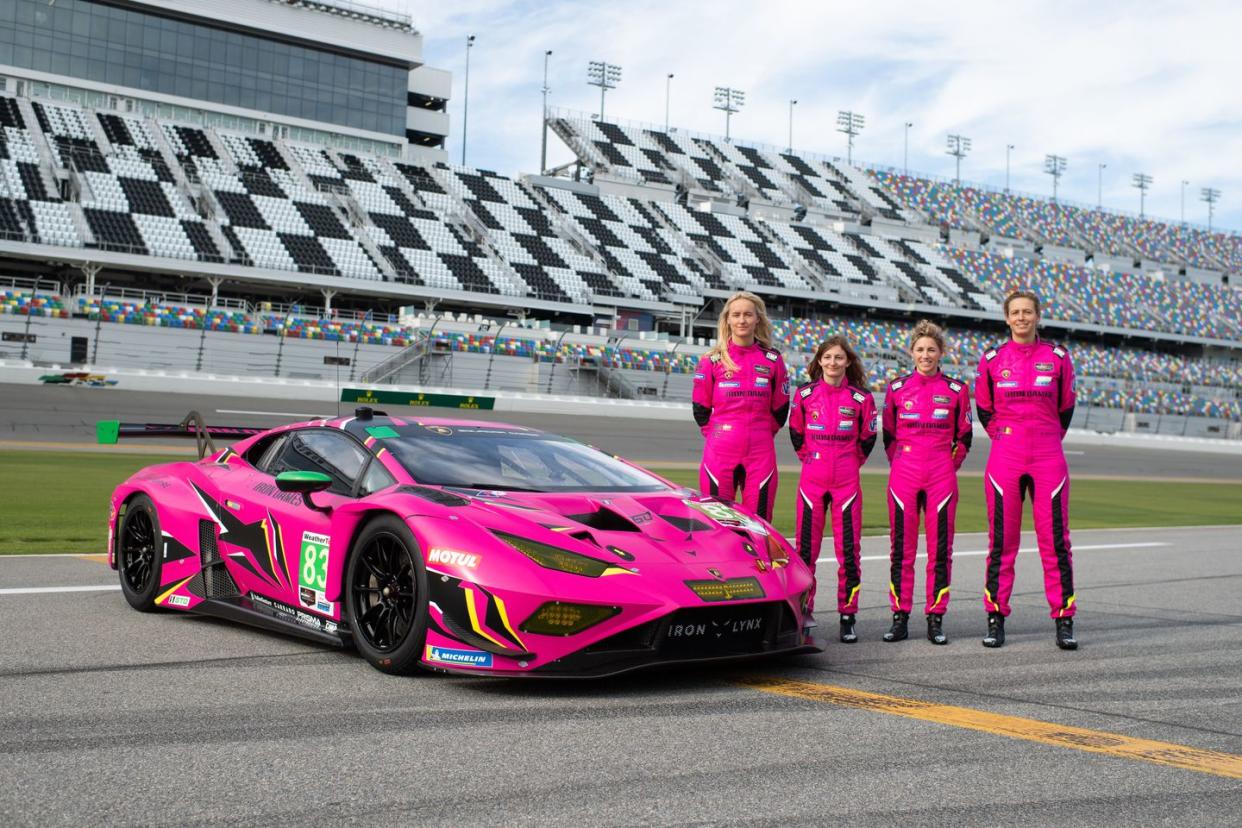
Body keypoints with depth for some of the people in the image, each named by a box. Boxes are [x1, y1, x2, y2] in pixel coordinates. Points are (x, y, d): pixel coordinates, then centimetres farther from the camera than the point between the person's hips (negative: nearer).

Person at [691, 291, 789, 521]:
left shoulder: (772, 360, 7)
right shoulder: (712, 360, 3)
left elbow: (780, 407, 13)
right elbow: (700, 407, 8)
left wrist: (762, 435, 9)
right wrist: (717, 436, 5)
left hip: (761, 453, 1)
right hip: (720, 453, -1)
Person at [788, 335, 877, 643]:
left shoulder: (861, 398, 1)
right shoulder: (805, 394, 4)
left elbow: (868, 438, 10)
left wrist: (850, 463, 11)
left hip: (847, 482, -1)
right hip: (812, 480, 1)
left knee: (848, 549, -1)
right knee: (806, 547, 4)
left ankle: (848, 616, 7)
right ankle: (802, 611, 14)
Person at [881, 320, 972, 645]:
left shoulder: (956, 390, 6)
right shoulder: (897, 388, 7)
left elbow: (964, 436, 11)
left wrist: (949, 466, 6)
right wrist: (899, 463, 9)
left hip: (941, 477, 0)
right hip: (903, 475, 0)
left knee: (940, 548, 0)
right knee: (901, 547, 0)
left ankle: (936, 619, 6)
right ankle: (900, 617, 5)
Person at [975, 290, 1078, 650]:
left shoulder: (1057, 357, 5)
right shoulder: (992, 359, 5)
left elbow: (1065, 408, 14)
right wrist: (1006, 439, 12)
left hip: (1048, 459, 0)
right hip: (1005, 459, 0)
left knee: (1055, 540, -1)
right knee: (1001, 540, 1)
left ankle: (1064, 621, 5)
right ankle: (996, 619, 8)